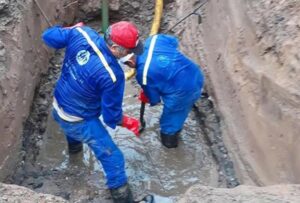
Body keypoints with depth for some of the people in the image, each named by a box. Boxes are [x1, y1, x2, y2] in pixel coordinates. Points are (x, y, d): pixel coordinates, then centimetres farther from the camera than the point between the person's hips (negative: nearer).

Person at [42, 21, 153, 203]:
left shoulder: (82, 34, -22)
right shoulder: (112, 76, -36)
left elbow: (49, 36, -5)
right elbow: (111, 115, -23)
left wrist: (75, 28, 12)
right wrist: (129, 123, -3)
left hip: (58, 106, 8)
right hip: (79, 121, -7)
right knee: (112, 158, 8)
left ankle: (74, 145, 76)